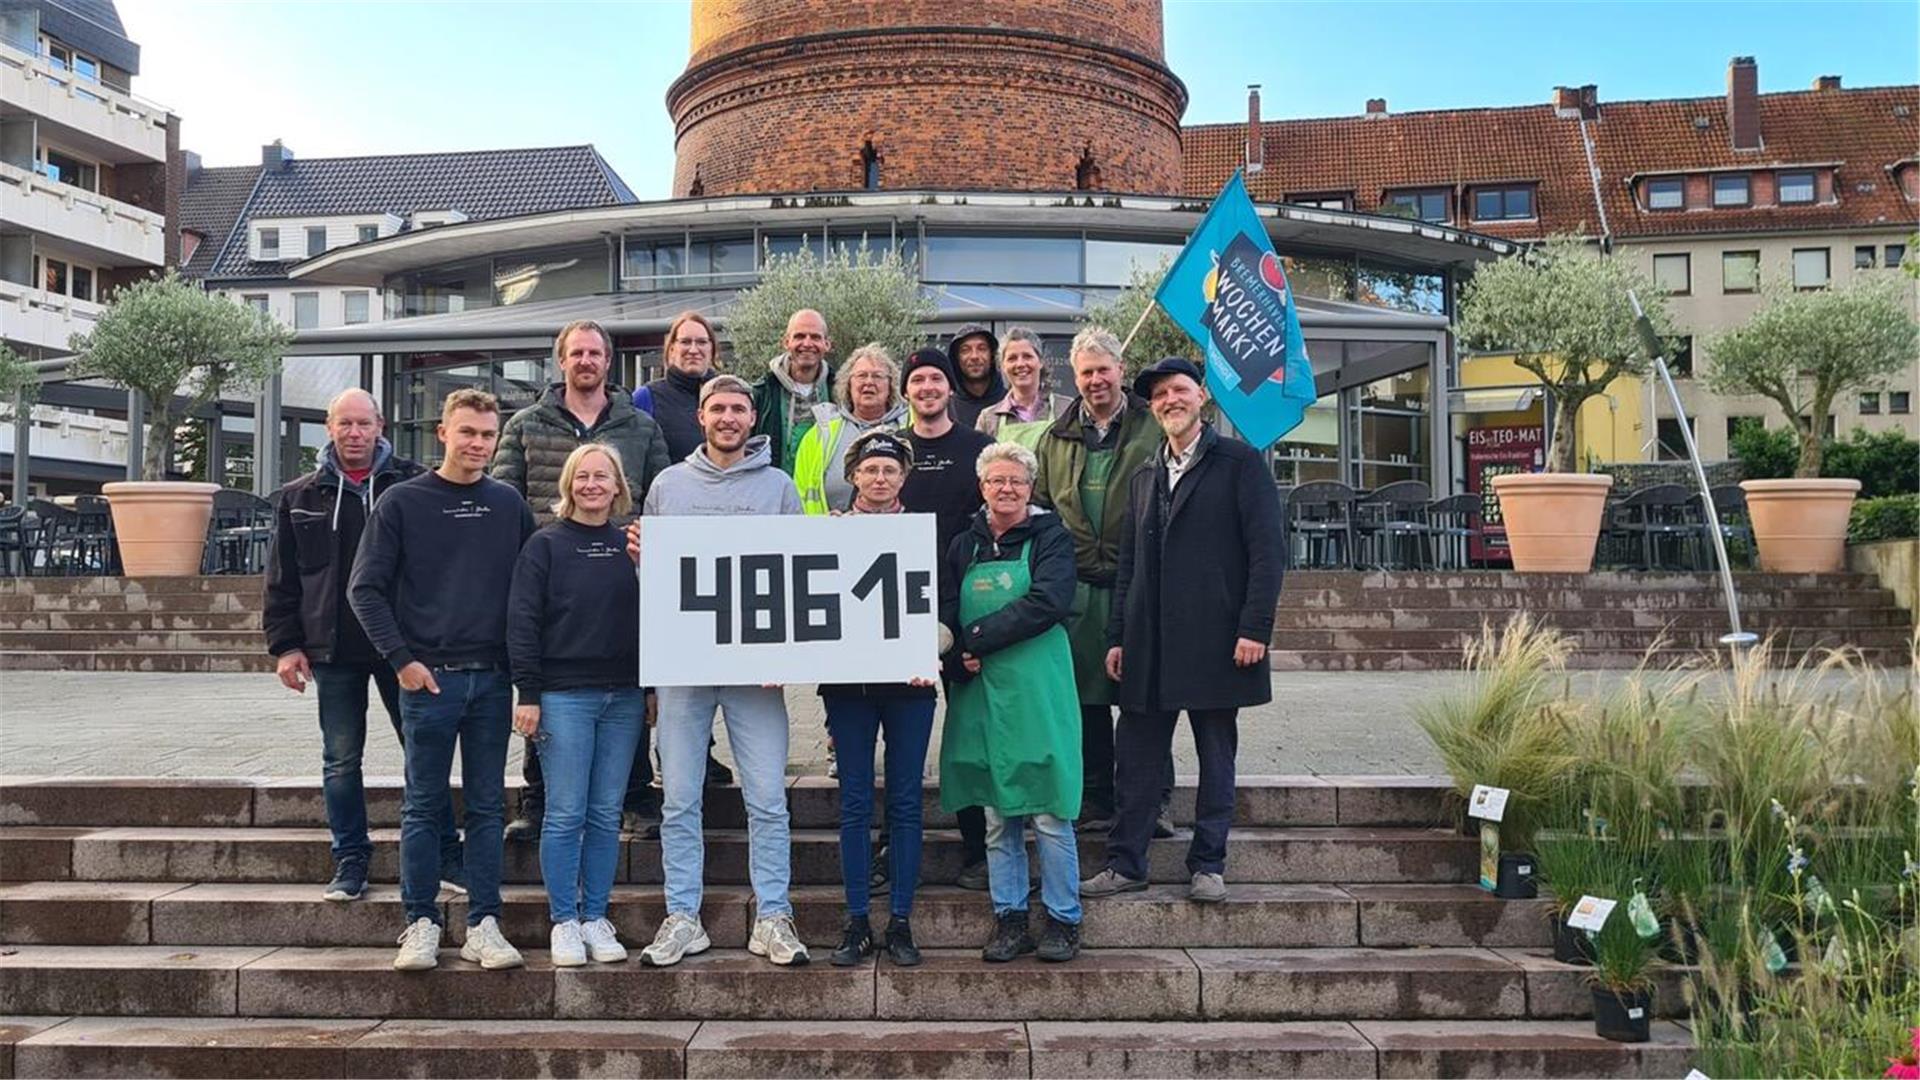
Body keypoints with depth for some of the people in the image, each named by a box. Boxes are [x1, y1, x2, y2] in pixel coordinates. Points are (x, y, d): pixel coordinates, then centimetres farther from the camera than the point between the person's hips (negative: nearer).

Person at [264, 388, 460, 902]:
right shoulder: (300, 497, 8)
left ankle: (446, 855, 14)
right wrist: (285, 644, 2)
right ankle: (350, 862, 19)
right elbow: (281, 579, 10)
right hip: (333, 650, 2)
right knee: (341, 760, 8)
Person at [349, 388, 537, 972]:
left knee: (487, 807, 7)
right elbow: (365, 589, -1)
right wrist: (402, 660, -9)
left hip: (493, 680, 3)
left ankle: (484, 924, 14)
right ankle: (422, 923, 14)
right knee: (423, 807, 5)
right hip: (429, 678, -2)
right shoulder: (402, 502, 0)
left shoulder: (509, 504, 8)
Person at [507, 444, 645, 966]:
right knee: (565, 814, 0)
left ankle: (596, 918, 17)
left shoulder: (633, 545, 10)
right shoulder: (545, 545, 1)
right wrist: (527, 693, -10)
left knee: (607, 815, 7)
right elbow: (523, 620, -3)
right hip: (564, 695, -3)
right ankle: (564, 922, 11)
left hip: (625, 697, 3)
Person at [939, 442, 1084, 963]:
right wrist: (959, 661, -15)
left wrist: (978, 638, -13)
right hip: (979, 689, 4)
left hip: (1038, 690, -4)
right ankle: (1009, 920, 19)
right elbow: (946, 612, 5)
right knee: (997, 816, 8)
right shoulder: (964, 546, 14)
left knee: (1049, 814, -1)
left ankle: (1064, 921, 12)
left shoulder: (1050, 538, 2)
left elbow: (1048, 602, -13)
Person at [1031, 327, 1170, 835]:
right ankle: (1096, 801, 17)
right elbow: (1040, 505, 18)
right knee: (1087, 697, 7)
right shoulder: (1056, 438, 14)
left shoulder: (1153, 429, 3)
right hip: (1078, 586, 3)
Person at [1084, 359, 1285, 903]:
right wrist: (1117, 636, 10)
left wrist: (1255, 628, -14)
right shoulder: (1144, 478, 17)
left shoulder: (1240, 462, 0)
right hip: (1149, 644, 5)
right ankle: (1125, 862, 15)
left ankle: (1208, 865, 16)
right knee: (1135, 756, 6)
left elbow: (1267, 548, -7)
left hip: (1215, 639, -5)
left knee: (1216, 755, 6)